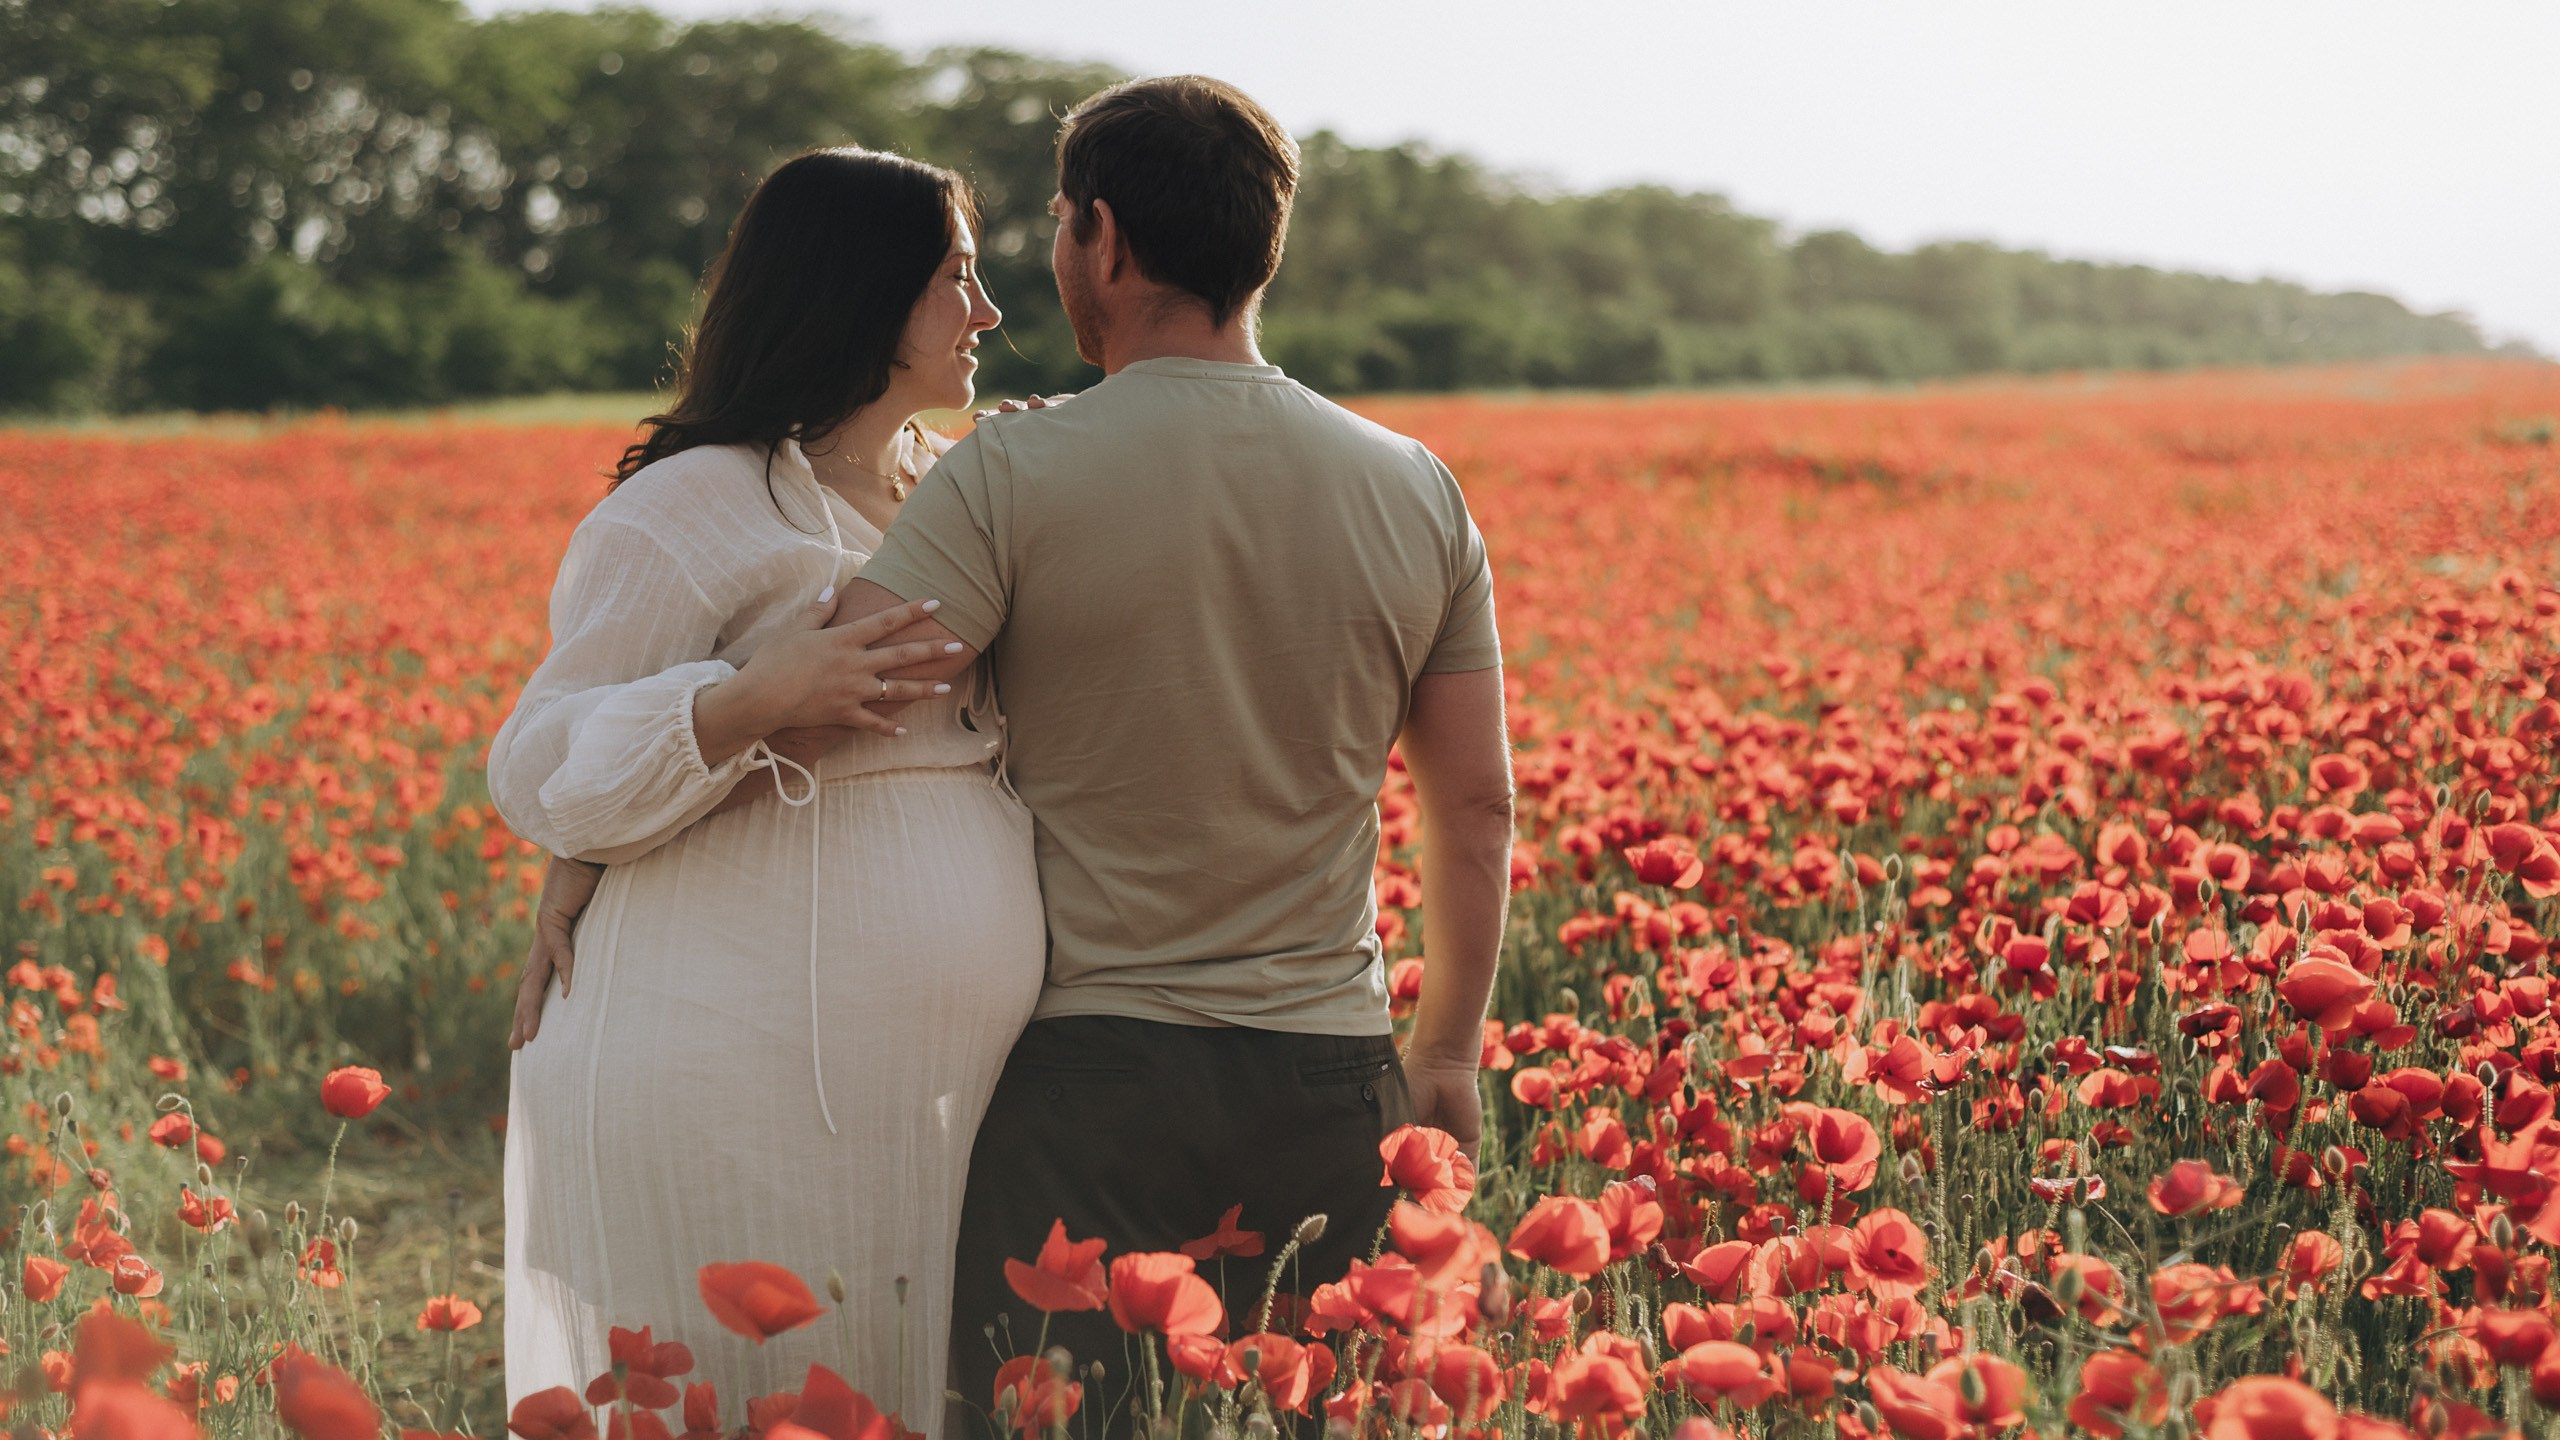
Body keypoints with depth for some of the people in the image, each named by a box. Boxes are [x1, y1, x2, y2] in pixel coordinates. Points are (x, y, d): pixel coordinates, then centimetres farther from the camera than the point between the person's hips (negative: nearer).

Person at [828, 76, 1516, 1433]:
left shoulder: (1014, 479, -10)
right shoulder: (1416, 494, 5)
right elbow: (1476, 809, 11)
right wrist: (1447, 1052, 23)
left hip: (1085, 1070, -4)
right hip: (1327, 1080, 4)